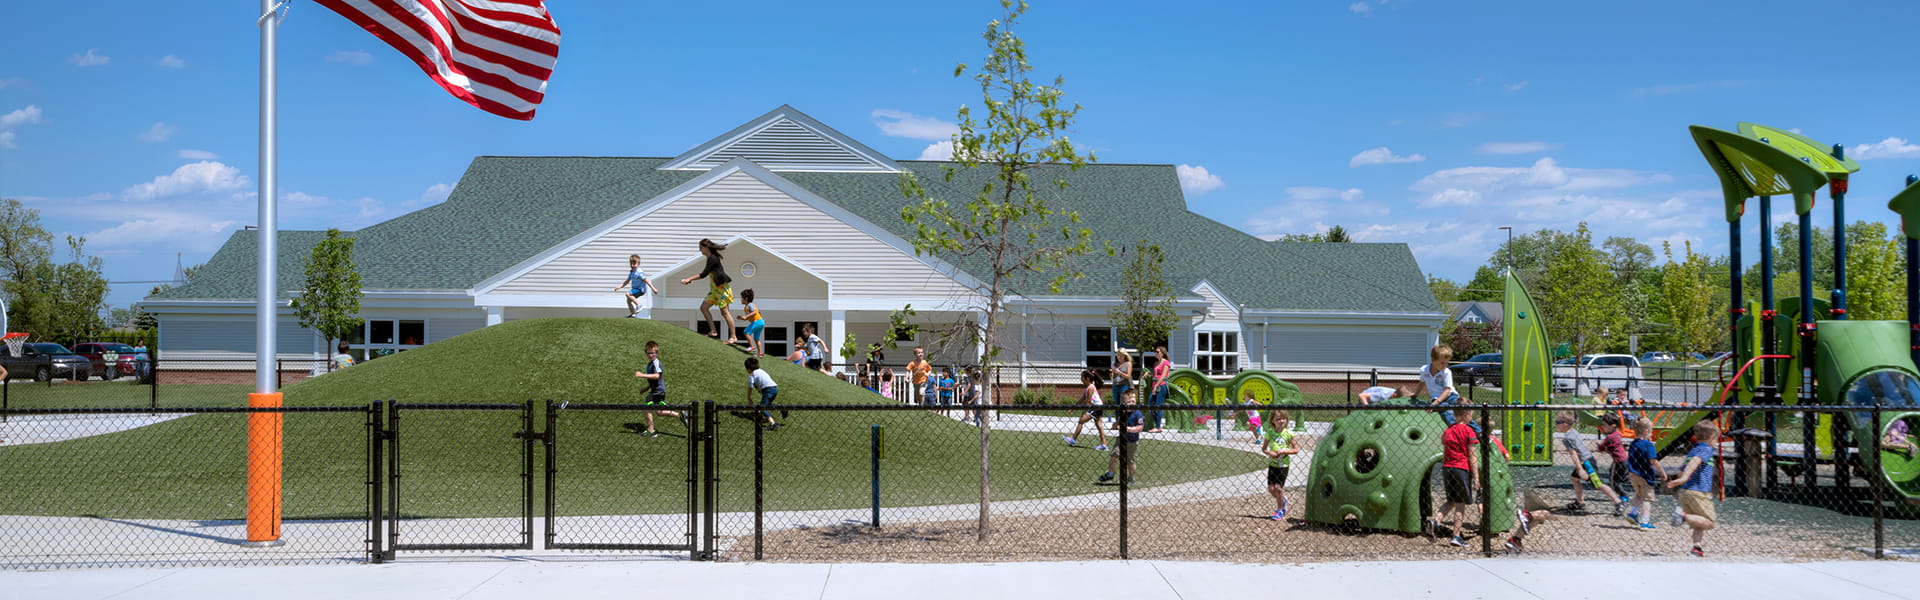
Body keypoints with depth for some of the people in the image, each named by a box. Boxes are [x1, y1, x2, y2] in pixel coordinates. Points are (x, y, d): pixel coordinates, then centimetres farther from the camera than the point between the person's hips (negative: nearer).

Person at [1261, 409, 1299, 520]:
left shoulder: (1288, 433, -8)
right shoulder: (1270, 433, 0)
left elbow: (1296, 449, -6)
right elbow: (1264, 448, 8)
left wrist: (1284, 451, -18)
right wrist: (1270, 453, -12)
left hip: (1283, 465, -3)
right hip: (1272, 464, 3)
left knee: (1278, 487, -7)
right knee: (1271, 488, 2)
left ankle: (1279, 510, 11)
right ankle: (1282, 500, 32)